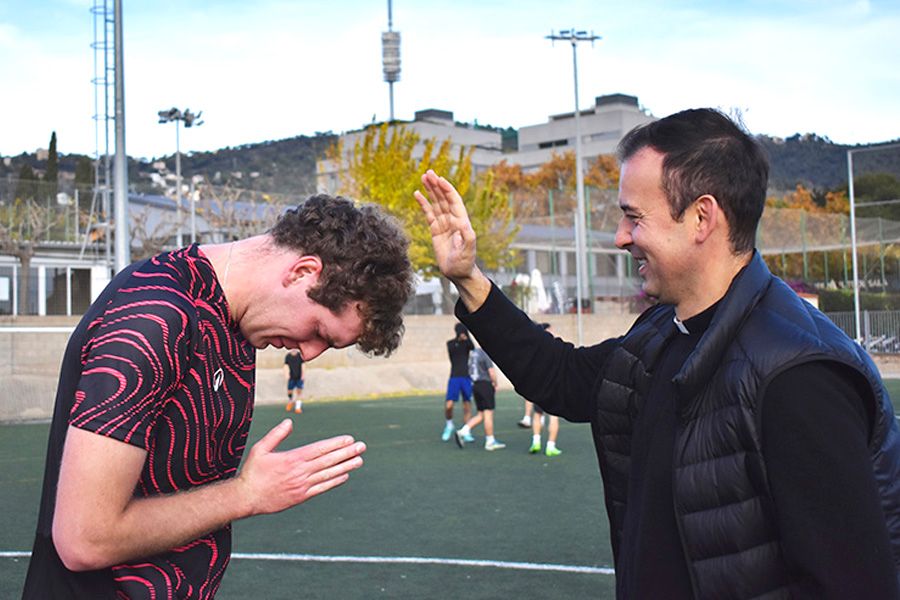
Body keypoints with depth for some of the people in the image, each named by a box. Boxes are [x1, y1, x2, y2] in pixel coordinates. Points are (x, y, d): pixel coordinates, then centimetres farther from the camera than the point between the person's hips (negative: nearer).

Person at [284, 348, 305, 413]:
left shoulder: (300, 355, -3)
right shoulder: (287, 356, -1)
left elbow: (302, 365, 0)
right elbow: (286, 366, -1)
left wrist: (303, 375, -5)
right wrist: (286, 374, -14)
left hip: (299, 377, -1)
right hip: (291, 377, 1)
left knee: (299, 391, -6)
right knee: (289, 391, 5)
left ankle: (298, 407, 0)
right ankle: (290, 402, 36)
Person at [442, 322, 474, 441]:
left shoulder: (467, 343, 6)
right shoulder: (450, 343, 3)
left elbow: (472, 348, -16)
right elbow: (451, 349, -19)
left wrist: (466, 337, -34)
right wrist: (458, 339, -34)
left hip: (467, 377, 1)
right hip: (454, 377, -1)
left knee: (467, 405, -1)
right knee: (448, 405, -11)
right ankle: (449, 425, 15)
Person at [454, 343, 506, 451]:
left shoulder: (472, 352, 13)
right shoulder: (485, 354, -12)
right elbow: (492, 372, -16)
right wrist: (495, 385, 1)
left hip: (475, 385, 8)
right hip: (485, 385, -8)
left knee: (481, 415, 12)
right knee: (488, 413, -2)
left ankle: (463, 431, -2)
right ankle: (490, 441, 2)